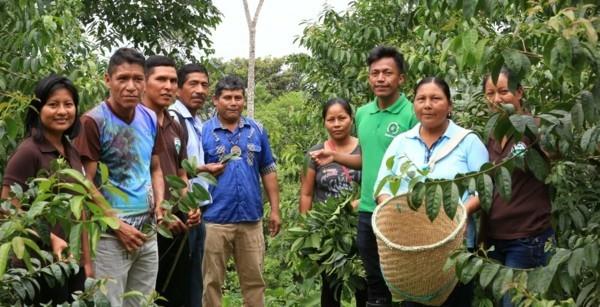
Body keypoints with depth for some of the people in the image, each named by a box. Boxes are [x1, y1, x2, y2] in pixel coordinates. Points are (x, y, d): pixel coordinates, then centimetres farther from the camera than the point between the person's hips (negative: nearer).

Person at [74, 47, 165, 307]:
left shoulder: (150, 119, 7)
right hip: (111, 235, -6)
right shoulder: (93, 122, -12)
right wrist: (117, 226, -14)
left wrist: (159, 205, -2)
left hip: (148, 231, 7)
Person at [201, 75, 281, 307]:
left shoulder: (257, 130, 8)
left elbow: (268, 171, 11)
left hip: (251, 219, 2)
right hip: (214, 220, -2)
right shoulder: (203, 131, 0)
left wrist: (275, 210, 7)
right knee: (212, 281, 5)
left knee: (254, 280, 9)